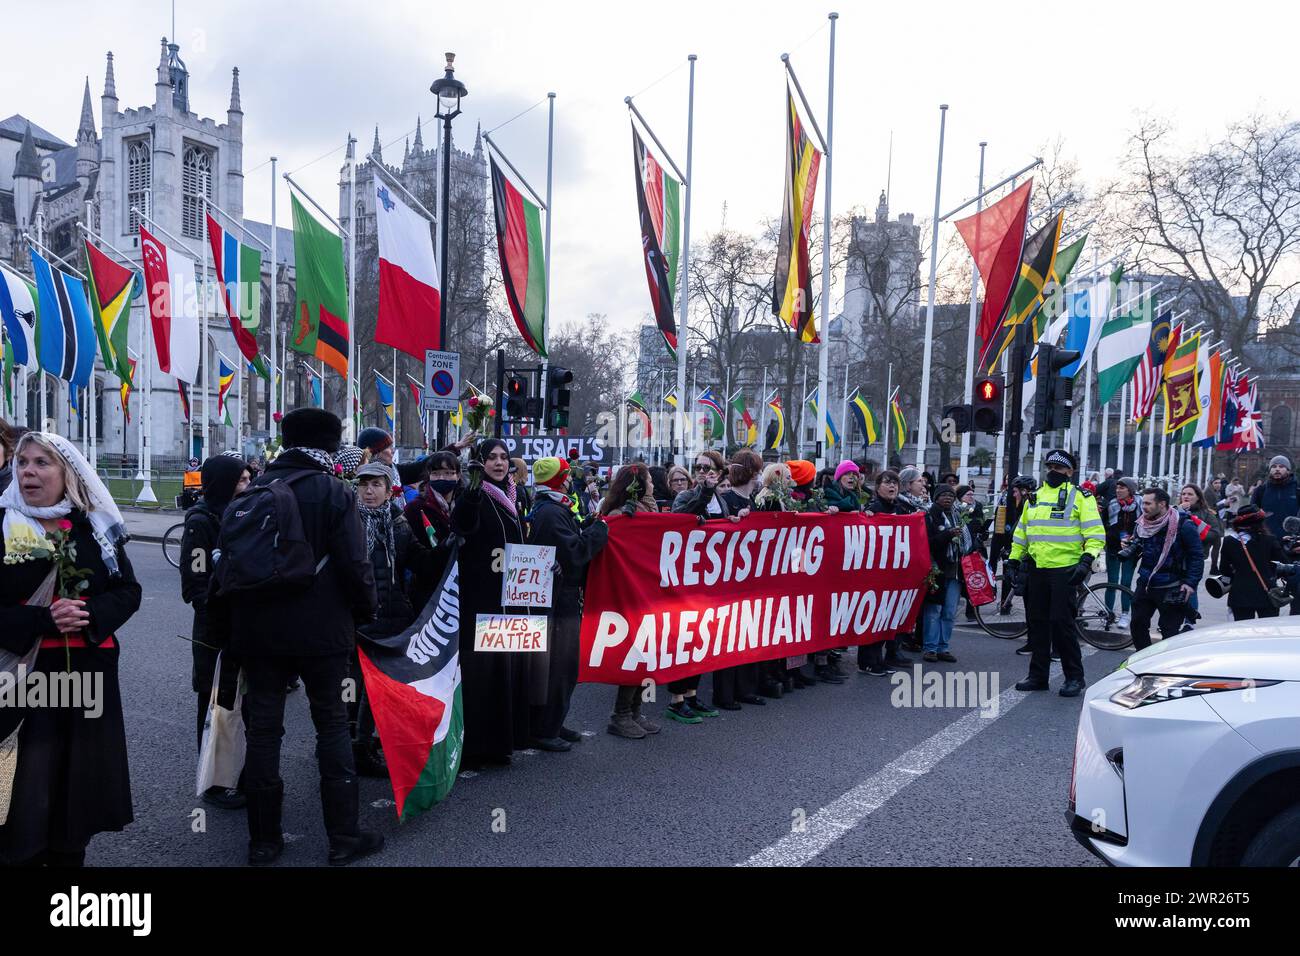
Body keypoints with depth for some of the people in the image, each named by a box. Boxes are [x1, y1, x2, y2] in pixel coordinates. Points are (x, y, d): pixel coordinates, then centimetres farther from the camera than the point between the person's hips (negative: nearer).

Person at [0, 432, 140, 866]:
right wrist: (42, 620, -20)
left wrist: (91, 615, -14)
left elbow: (128, 591, 5)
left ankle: (70, 855, 28)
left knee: (81, 781, 11)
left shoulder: (95, 527, 4)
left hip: (89, 675, 2)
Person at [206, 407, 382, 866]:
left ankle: (263, 840, 18)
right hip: (321, 629, -4)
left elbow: (225, 564, 8)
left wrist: (222, 630, 16)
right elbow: (354, 564, -12)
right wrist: (366, 610, 4)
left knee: (262, 729, 10)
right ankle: (343, 837, 11)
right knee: (333, 725, 7)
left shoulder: (252, 493, 6)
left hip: (257, 630, 4)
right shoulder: (334, 492, -8)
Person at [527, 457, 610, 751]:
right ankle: (544, 731, 6)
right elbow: (574, 552, -23)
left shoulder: (549, 510, 17)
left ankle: (553, 724, 29)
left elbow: (573, 538, 20)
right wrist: (599, 529, -13)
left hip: (562, 599, 11)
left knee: (566, 667, 18)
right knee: (555, 668, -3)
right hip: (557, 602, -11)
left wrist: (589, 527, 6)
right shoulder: (551, 513, -18)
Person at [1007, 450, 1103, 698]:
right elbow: (1021, 532, 23)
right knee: (1036, 622, 9)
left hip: (1065, 570, -6)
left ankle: (1074, 677, 7)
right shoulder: (1035, 498, 16)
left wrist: (1087, 560, -20)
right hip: (1036, 569, 6)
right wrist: (1014, 560, 17)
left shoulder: (1079, 497, -1)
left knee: (1062, 622, -6)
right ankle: (1038, 675, 17)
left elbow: (1095, 533, -8)